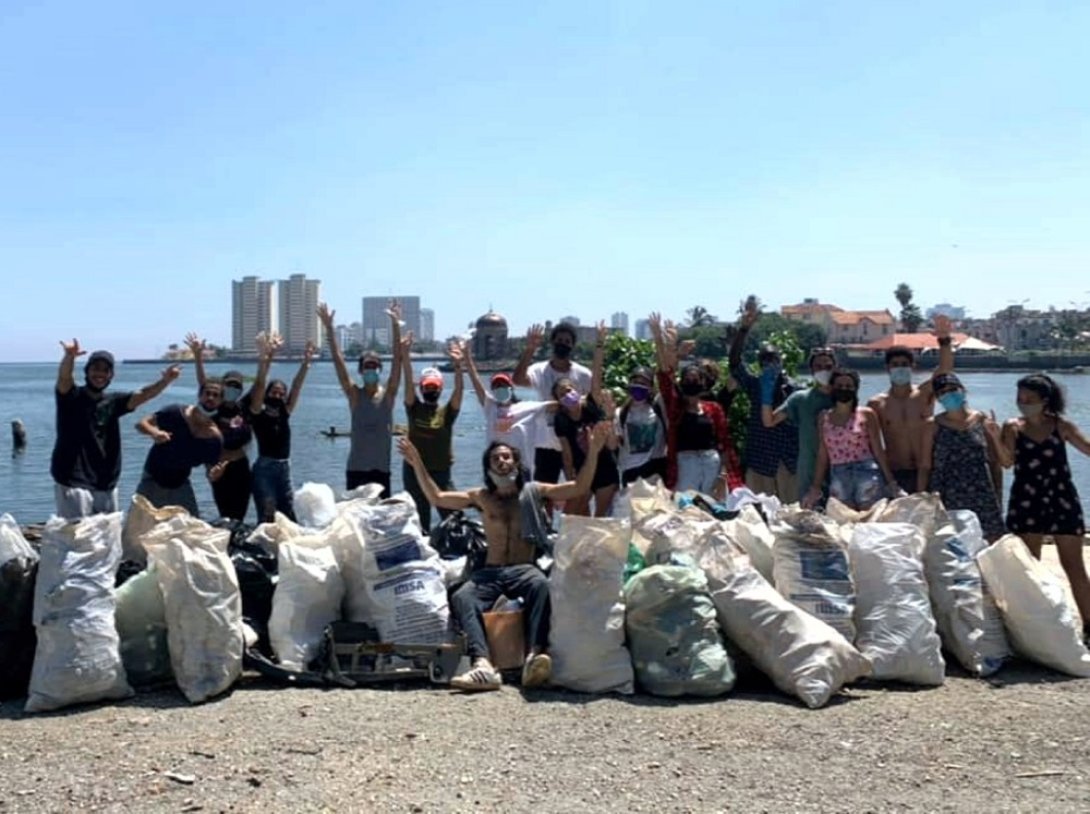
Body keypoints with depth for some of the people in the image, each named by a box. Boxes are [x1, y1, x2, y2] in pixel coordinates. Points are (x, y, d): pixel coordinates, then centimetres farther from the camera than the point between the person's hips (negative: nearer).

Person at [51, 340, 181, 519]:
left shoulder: (113, 402, 11)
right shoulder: (71, 397, -2)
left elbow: (142, 395, -2)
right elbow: (64, 377, -21)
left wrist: (165, 381, -21)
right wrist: (69, 356, -44)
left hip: (107, 485, 5)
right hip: (73, 483, -5)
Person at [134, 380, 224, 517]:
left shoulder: (215, 438, -11)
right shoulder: (175, 413, -18)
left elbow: (211, 473, -2)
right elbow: (141, 423, -14)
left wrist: (215, 474, -27)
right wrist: (154, 432, -36)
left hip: (180, 486, 3)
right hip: (152, 480, -2)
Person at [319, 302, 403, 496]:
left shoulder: (388, 394, 0)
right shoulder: (354, 395, 1)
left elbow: (397, 360, -9)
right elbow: (338, 361, -6)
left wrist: (395, 325, -18)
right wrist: (329, 328, -13)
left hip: (381, 469, 0)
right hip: (356, 469, 0)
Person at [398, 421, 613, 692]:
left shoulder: (533, 491, 15)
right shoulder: (481, 497, 20)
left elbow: (579, 488, 8)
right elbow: (436, 498, 16)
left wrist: (593, 450, -2)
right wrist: (418, 464, 8)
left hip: (524, 569, -2)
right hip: (489, 572, 2)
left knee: (540, 585, -38)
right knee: (461, 597, -31)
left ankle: (534, 657, -55)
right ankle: (483, 665, -53)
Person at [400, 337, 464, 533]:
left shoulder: (447, 412, 1)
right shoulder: (414, 408, 3)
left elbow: (459, 389, -14)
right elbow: (408, 383, -9)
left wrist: (457, 365, -30)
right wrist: (405, 356, -22)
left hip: (441, 472, -1)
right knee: (420, 521, 10)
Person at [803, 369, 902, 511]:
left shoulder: (866, 415, 5)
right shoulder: (824, 418, 12)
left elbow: (878, 451, 4)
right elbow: (822, 456, 13)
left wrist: (891, 482, 1)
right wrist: (815, 487, 10)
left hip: (866, 474, -2)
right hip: (838, 478, 2)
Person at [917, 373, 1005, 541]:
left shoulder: (983, 421, 6)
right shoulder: (933, 426, 3)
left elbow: (995, 463, 9)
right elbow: (925, 467, 3)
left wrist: (998, 496, 5)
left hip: (981, 497, 1)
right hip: (946, 500, -1)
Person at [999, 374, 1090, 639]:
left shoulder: (1062, 425, 0)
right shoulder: (1013, 427, 1)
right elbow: (1008, 462, -7)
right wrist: (996, 438, -22)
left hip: (1062, 501, -1)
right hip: (1026, 502, 1)